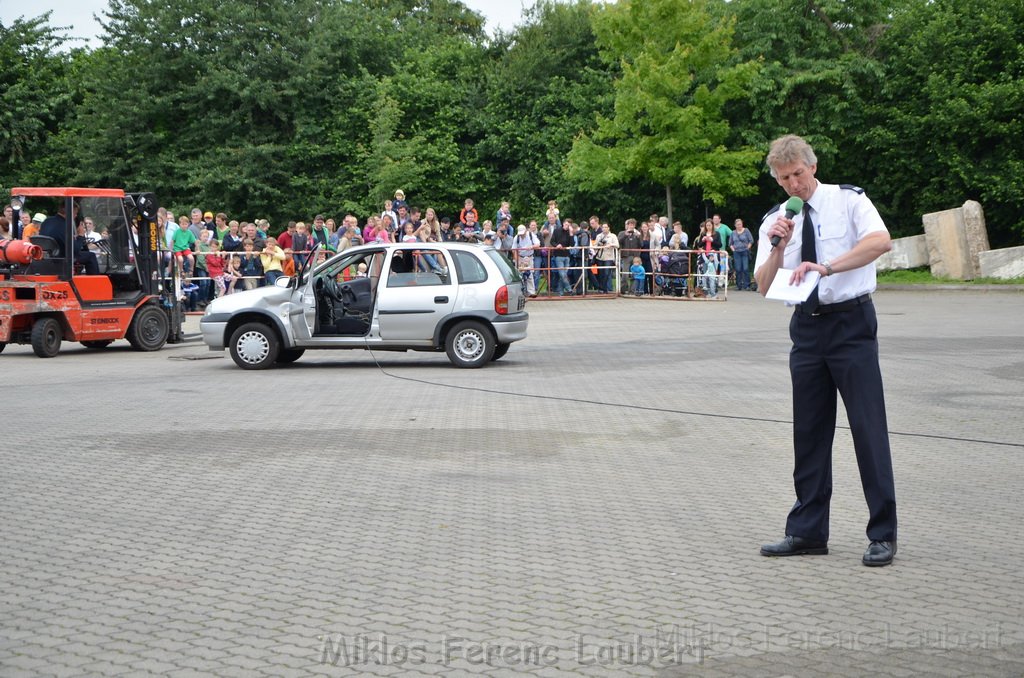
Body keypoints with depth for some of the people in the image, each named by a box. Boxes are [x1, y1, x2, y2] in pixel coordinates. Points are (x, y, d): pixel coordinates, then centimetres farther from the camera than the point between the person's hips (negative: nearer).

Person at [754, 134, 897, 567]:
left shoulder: (848, 201, -4)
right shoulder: (775, 221, 8)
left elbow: (881, 241, -23)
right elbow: (764, 287, 4)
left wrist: (826, 267, -31)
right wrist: (778, 247, -13)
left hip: (852, 323, -5)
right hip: (807, 328, 5)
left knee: (868, 426, -5)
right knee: (809, 430, 9)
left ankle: (883, 534, 3)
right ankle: (808, 532, 19)